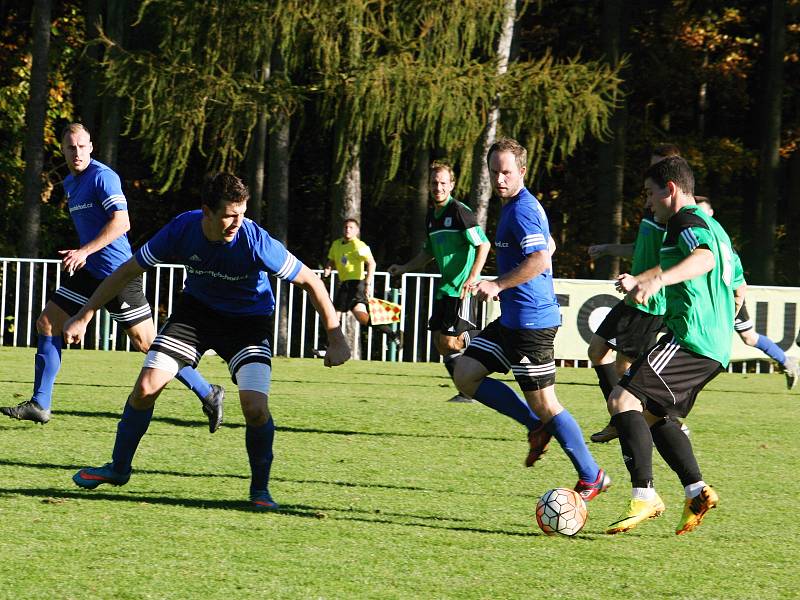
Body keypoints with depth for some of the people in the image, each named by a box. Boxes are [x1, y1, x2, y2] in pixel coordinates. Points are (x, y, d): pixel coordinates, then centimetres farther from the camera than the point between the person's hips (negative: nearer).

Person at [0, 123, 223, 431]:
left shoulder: (102, 176, -13)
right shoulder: (70, 183, 15)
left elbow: (121, 222, -23)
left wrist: (84, 252, -26)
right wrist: (78, 254, 15)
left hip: (117, 273, -9)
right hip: (89, 271, 9)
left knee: (146, 342, -8)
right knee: (46, 323, 4)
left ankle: (208, 394, 2)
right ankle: (39, 405, 9)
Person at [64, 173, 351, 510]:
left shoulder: (256, 242, -30)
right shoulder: (182, 230, -22)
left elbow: (310, 281, -18)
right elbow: (128, 270, -9)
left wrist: (335, 338, -19)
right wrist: (84, 316, -11)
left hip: (247, 320, -3)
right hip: (196, 310, 3)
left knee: (255, 408, -21)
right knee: (146, 387, -7)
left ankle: (260, 488, 3)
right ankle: (118, 468, 16)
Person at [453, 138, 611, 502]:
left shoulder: (522, 209, -16)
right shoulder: (514, 206, 15)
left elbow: (540, 260, -30)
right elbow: (548, 244, 31)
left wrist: (498, 285, -25)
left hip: (531, 320, -10)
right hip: (512, 318, 10)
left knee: (544, 403, -5)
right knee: (465, 375, 7)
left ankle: (592, 477, 6)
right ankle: (538, 427, 13)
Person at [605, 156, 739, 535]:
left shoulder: (688, 221, -8)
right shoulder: (711, 226, 24)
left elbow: (703, 259, -30)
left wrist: (657, 279, -47)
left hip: (690, 337, -11)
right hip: (715, 347, 11)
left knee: (623, 400, -16)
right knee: (651, 415, 20)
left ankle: (644, 496, -21)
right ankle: (697, 492, 10)